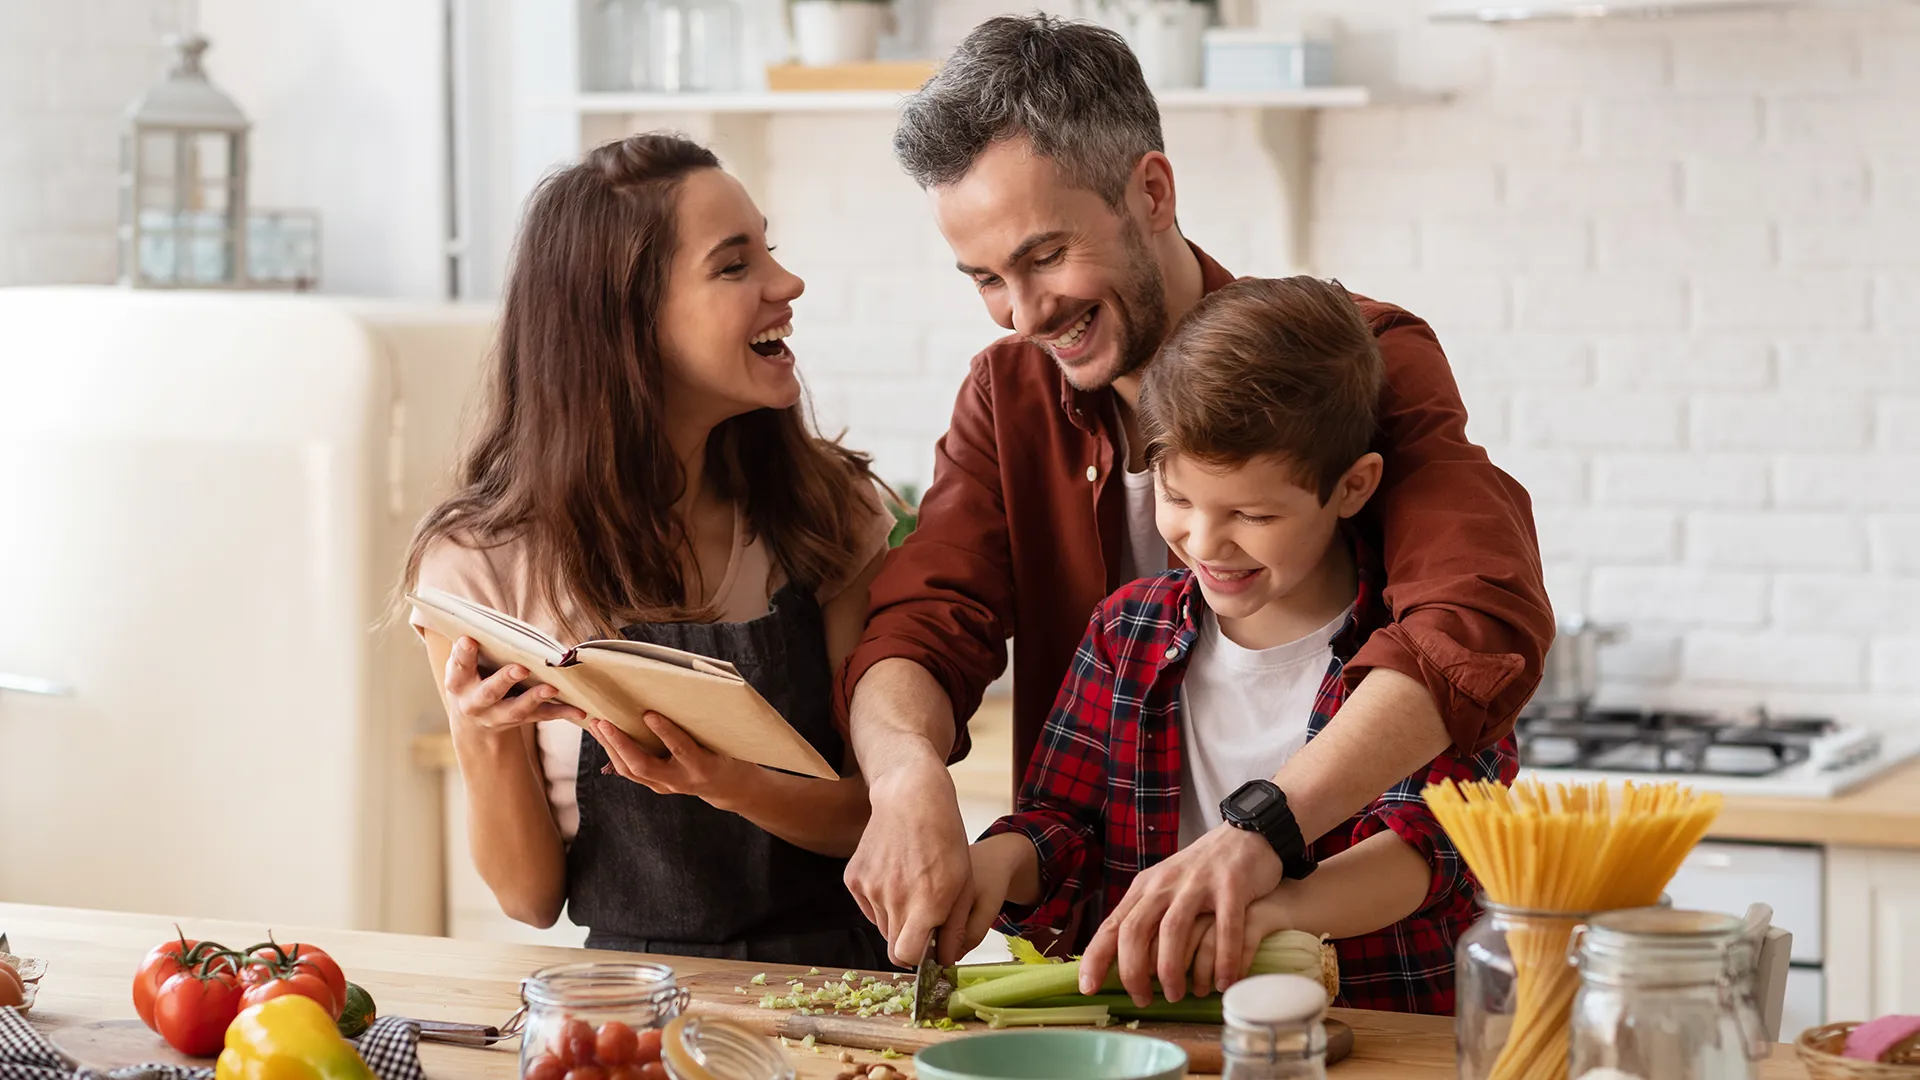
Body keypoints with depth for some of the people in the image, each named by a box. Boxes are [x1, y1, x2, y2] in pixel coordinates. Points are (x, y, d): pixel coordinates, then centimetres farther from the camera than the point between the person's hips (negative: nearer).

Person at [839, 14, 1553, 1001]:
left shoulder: (1357, 360, -8)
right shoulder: (1009, 397, 9)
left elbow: (1482, 623, -24)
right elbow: (918, 631, 1)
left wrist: (1261, 830, -39)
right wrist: (909, 775, -25)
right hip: (1093, 952, 4)